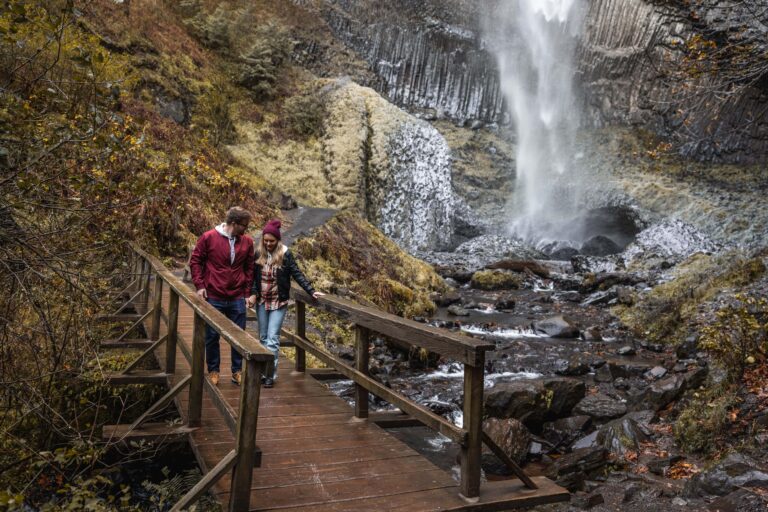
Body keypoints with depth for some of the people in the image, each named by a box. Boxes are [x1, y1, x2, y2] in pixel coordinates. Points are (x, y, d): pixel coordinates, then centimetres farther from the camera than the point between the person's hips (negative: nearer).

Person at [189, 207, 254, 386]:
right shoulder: (208, 237, -6)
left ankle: (237, 371, 22)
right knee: (212, 336, 9)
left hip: (237, 299, 2)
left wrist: (247, 291, 6)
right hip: (213, 298, -2)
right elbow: (195, 261, 1)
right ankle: (213, 370, 25)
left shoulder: (247, 241, 1)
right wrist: (199, 285, -5)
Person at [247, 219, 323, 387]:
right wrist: (252, 294, -9)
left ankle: (270, 375, -2)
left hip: (278, 302, -4)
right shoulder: (258, 254, 1)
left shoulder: (285, 254, -9)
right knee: (263, 337, 10)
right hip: (262, 301, 4)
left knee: (272, 338, -7)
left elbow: (297, 274, -9)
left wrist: (311, 291, -16)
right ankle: (265, 372, 20)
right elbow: (254, 277, 4)